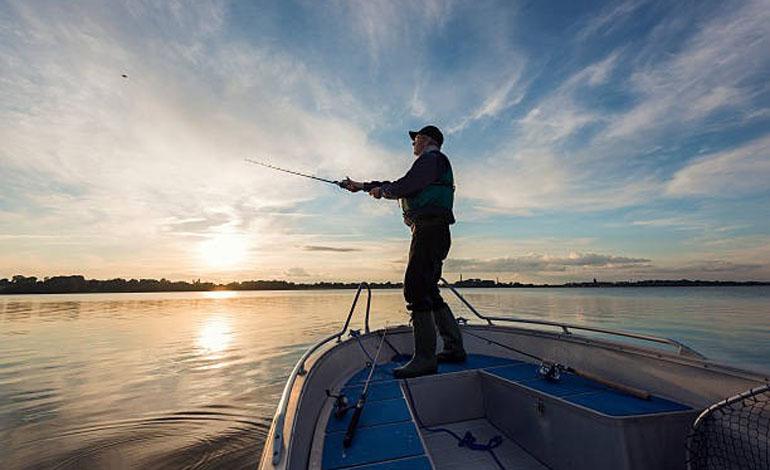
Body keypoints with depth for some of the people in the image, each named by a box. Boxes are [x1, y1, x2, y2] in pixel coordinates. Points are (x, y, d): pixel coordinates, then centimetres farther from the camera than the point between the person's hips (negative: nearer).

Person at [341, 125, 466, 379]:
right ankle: (454, 348, 17)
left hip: (430, 230, -10)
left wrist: (381, 190, 8)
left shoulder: (432, 158, 1)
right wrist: (361, 185, 31)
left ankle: (424, 358, -14)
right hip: (429, 233, 10)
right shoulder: (431, 164, 32)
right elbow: (396, 186, 31)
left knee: (416, 288, -16)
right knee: (428, 292, 10)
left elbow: (404, 186, -12)